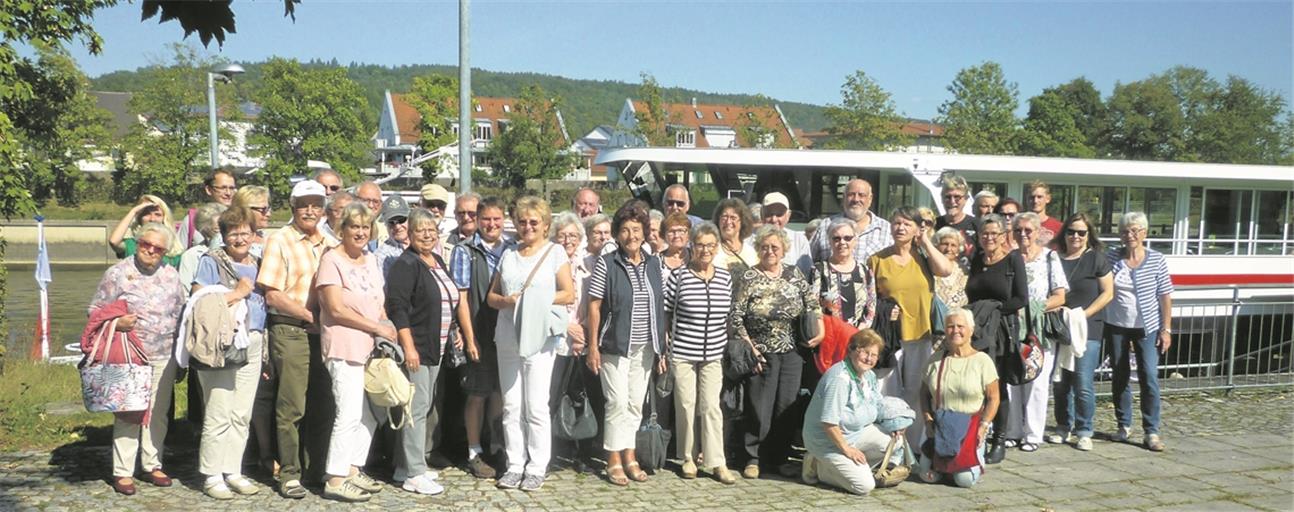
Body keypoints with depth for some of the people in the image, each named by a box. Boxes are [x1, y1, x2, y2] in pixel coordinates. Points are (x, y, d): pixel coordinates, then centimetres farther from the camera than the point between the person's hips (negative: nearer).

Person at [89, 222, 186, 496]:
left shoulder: (171, 275, 10)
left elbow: (180, 313, 17)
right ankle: (122, 472, 7)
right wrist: (115, 322, -19)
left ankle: (152, 465, 21)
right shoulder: (118, 273, -3)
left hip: (164, 357, 4)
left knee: (158, 413, 9)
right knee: (128, 414, -2)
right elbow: (95, 310, 1)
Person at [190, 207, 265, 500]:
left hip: (252, 345, 6)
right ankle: (212, 475, 5)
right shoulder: (211, 262, -1)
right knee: (218, 414, -5)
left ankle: (233, 471, 18)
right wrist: (238, 293, -11)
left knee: (242, 414, 9)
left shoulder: (257, 265, 17)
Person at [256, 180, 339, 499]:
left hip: (326, 331, 5)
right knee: (291, 407, -2)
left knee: (323, 404, 11)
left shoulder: (331, 244, 14)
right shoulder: (280, 242, -1)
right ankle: (289, 474, 9)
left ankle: (321, 468, 23)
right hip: (291, 331, -5)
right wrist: (309, 315, -14)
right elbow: (272, 294, -8)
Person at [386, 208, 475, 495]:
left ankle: (405, 466, 23)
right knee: (417, 409, -7)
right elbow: (397, 308, -17)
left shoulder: (438, 262, 15)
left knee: (425, 407, 13)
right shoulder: (405, 265, -10)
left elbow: (455, 301, 23)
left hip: (435, 349, 9)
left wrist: (469, 338, 19)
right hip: (415, 348, -9)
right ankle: (414, 474, -1)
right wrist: (408, 347, -22)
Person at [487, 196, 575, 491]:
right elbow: (491, 296, 15)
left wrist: (536, 300, -12)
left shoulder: (555, 252, 3)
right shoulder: (509, 254, 16)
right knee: (511, 405, 7)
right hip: (508, 337, 5)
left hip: (540, 337, -4)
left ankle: (537, 468, 6)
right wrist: (506, 300, -6)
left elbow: (569, 294, -4)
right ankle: (515, 465, 16)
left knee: (536, 406, -4)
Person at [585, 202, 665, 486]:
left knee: (636, 403, 11)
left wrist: (661, 347, 9)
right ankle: (614, 460, 8)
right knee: (618, 402, -3)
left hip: (645, 348, 4)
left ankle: (629, 456, 22)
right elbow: (594, 307, -5)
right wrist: (593, 346, -9)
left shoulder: (654, 264, 8)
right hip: (615, 346, -4)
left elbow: (660, 308, 10)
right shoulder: (606, 264, -5)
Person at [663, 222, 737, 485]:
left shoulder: (725, 276, 6)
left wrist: (727, 346, 13)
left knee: (711, 406, 0)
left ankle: (717, 462, 5)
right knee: (686, 405, 5)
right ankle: (688, 458, 20)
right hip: (682, 352, -2)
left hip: (713, 354, 2)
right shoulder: (678, 275, -4)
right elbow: (665, 313, 1)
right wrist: (663, 347, -1)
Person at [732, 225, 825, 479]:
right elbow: (736, 317, -6)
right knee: (759, 408, -1)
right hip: (762, 353, -4)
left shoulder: (794, 274, 8)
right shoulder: (748, 278, -4)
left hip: (791, 353, 4)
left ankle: (779, 458, 19)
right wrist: (749, 348, -10)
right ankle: (753, 458, 12)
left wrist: (820, 329, -2)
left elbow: (813, 302, 12)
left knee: (787, 407, 7)